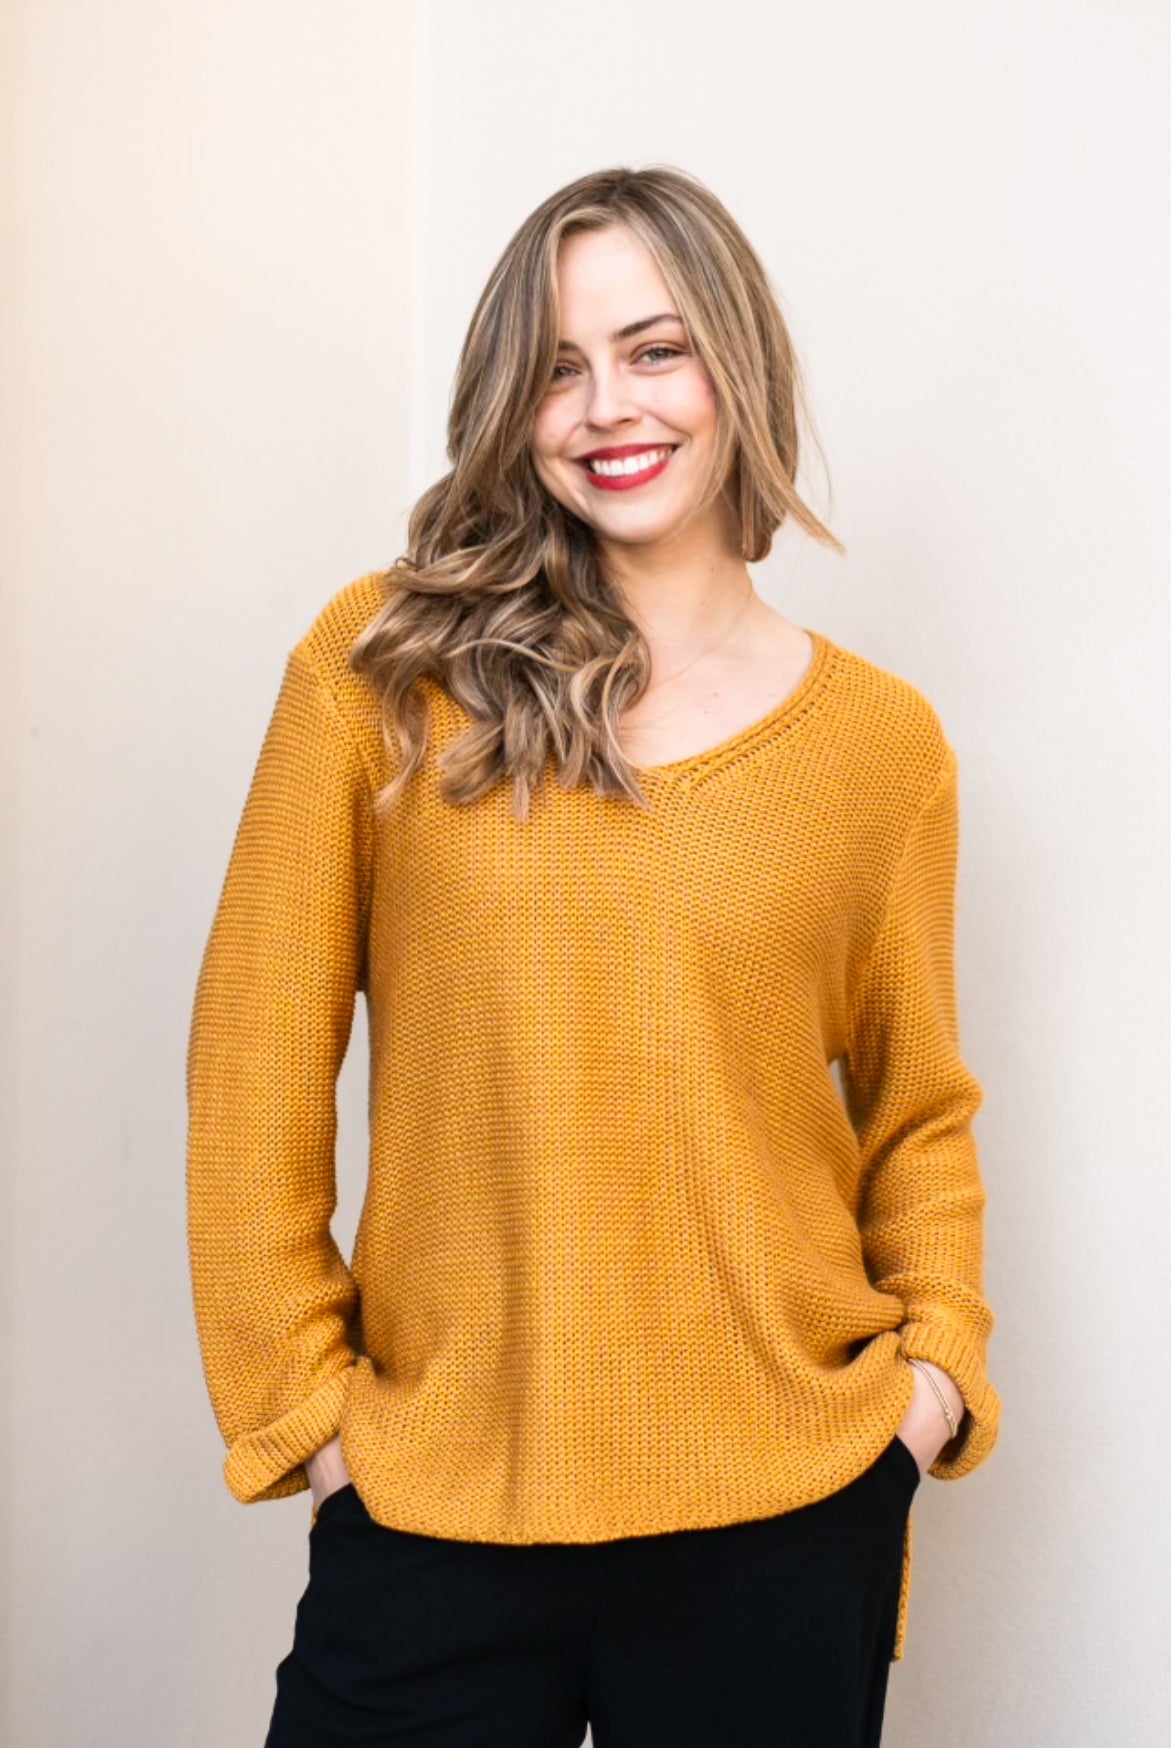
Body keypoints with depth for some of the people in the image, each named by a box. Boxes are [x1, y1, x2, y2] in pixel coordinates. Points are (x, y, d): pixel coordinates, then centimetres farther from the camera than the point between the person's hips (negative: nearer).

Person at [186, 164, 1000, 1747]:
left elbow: (918, 1111, 11)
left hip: (785, 1513, 2)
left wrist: (940, 1360, -1)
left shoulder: (885, 741, 2)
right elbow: (258, 1056, -2)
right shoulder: (386, 666, -3)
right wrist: (299, 1396, -4)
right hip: (435, 1501, -1)